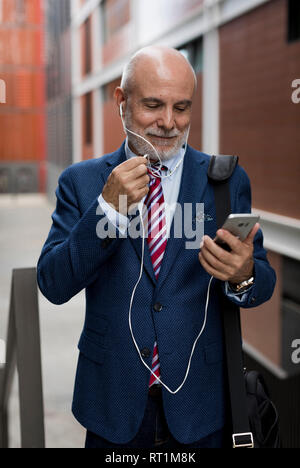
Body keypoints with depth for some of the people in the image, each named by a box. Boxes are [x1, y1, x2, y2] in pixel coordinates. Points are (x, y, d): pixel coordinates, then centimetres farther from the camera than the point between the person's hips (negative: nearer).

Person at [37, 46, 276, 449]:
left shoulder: (229, 180, -2)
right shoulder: (81, 182, -3)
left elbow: (263, 285, -2)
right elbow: (53, 285, -10)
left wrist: (245, 274, -26)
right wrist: (108, 207, -22)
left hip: (200, 401, 1)